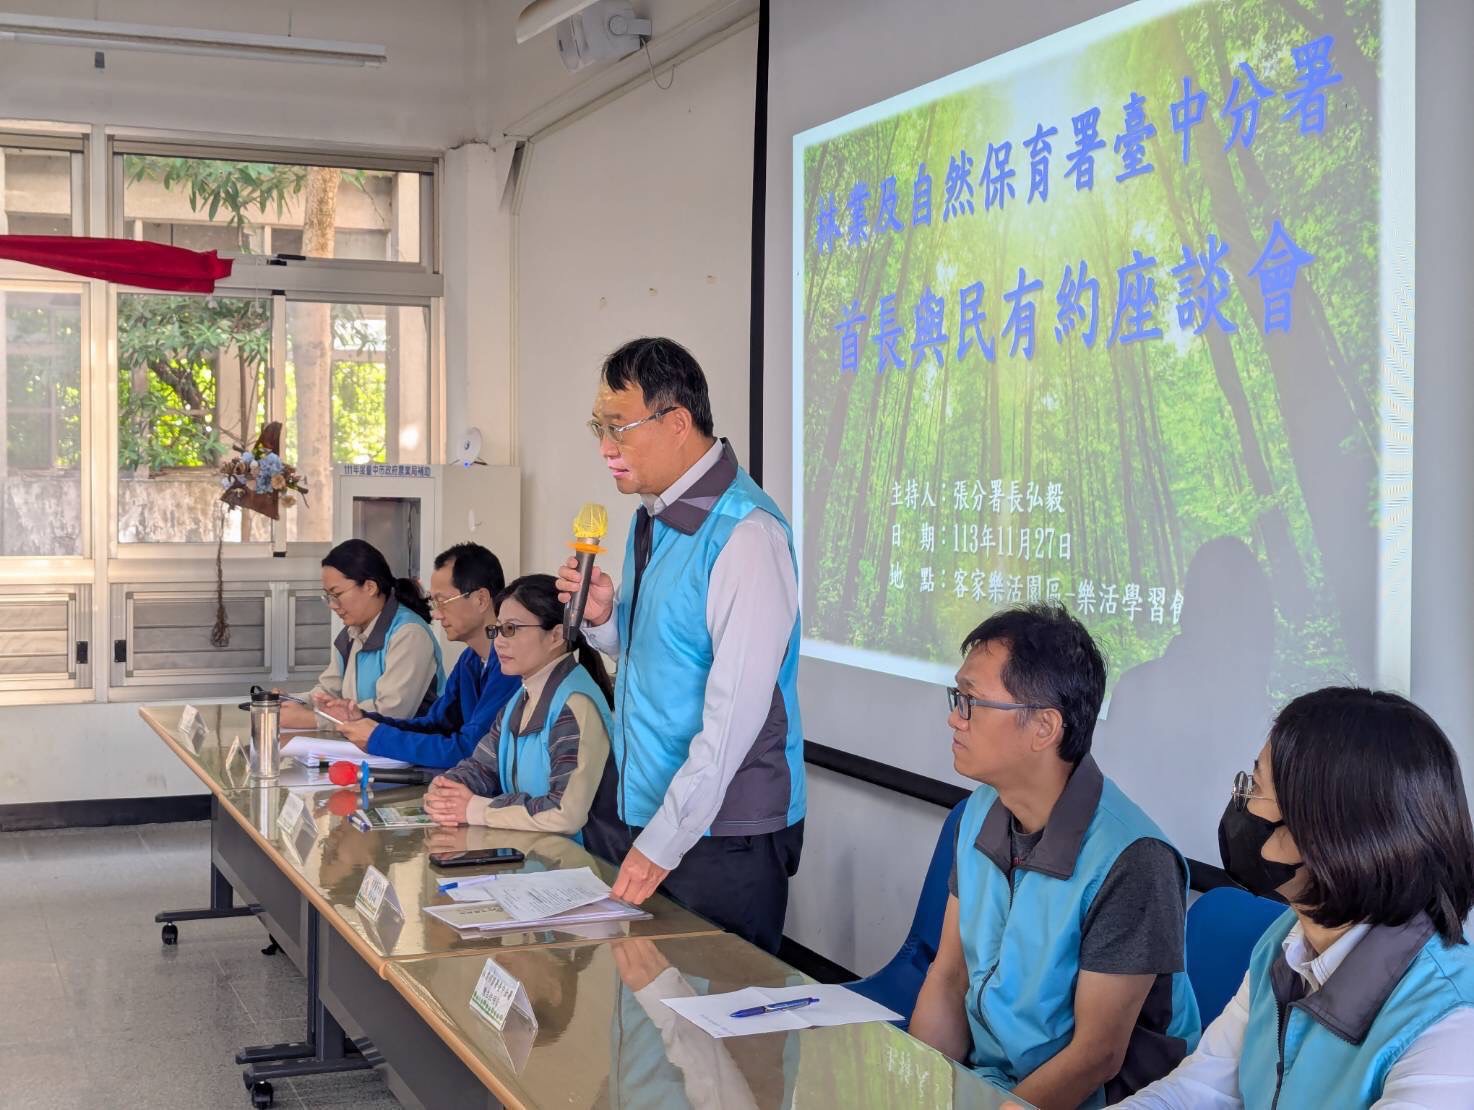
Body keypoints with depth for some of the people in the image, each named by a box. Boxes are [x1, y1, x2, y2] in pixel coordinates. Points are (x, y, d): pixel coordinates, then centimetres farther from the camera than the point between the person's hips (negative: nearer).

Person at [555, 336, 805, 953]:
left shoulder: (744, 534, -20)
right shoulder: (651, 517, 8)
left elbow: (735, 713, -23)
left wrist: (663, 843, -21)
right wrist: (604, 618, -1)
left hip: (721, 834, -8)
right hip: (634, 810, 8)